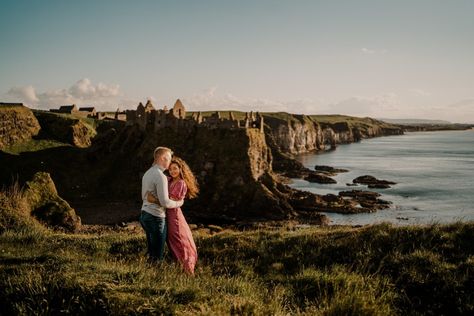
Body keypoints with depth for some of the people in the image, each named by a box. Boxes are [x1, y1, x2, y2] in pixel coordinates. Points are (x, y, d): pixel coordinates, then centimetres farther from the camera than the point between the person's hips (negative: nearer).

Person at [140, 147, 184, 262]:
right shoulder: (161, 176, -17)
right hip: (156, 218, -9)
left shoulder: (147, 173, 12)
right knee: (157, 255, -2)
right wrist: (179, 203, -2)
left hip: (144, 214, 9)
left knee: (151, 251, 14)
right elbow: (164, 202, -21)